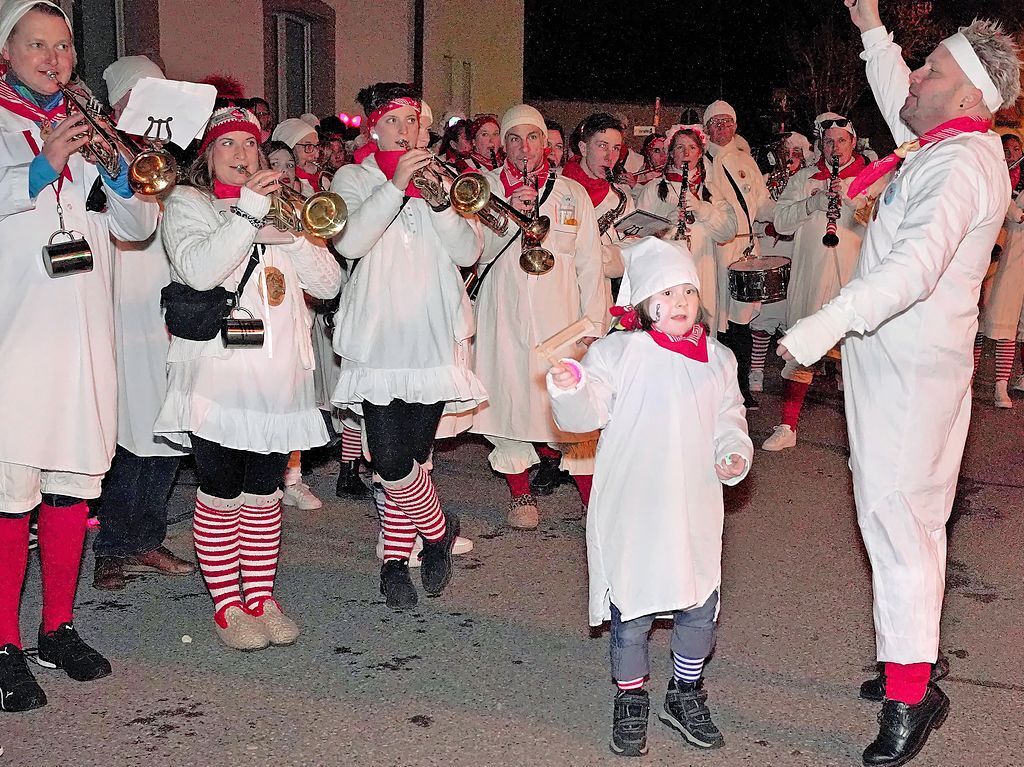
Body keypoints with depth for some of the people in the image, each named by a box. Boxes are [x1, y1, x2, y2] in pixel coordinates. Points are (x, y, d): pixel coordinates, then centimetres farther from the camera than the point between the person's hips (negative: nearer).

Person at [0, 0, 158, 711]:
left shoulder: (86, 131, 18)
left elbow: (138, 225, 12)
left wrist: (116, 165, -4)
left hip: (82, 331, 5)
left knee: (74, 479, 8)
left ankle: (59, 629, 20)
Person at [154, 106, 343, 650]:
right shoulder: (187, 204, 4)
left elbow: (328, 283, 5)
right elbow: (198, 270, -18)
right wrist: (249, 211, -20)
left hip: (279, 375, 4)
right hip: (217, 374, -4)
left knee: (264, 493, 9)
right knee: (222, 494, -1)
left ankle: (261, 599, 19)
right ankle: (227, 606, 11)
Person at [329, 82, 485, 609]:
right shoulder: (354, 179, 5)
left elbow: (468, 253, 1)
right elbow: (349, 243, -14)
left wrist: (438, 200, -13)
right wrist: (396, 185, -20)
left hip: (434, 337, 2)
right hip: (378, 338, -2)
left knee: (414, 454, 2)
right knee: (392, 460, -9)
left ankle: (395, 559, 21)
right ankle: (438, 529, 18)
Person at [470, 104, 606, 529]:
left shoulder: (573, 194, 11)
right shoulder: (485, 188, 9)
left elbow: (590, 265, 10)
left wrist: (593, 323, 4)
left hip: (559, 316, 0)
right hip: (504, 315, 1)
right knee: (509, 397, 2)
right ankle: (520, 493, 20)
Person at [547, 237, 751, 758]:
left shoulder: (716, 360, 8)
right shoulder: (616, 353, -5)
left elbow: (728, 421, 15)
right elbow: (588, 413, -12)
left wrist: (734, 454, -4)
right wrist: (569, 389, -32)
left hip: (694, 511, 4)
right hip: (631, 513, -3)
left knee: (700, 607, 9)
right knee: (631, 610, 4)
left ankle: (686, 695, 32)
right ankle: (631, 700, 26)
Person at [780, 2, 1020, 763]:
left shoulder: (959, 165, -19)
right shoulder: (954, 145, 13)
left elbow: (914, 267, -33)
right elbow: (900, 104, 35)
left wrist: (825, 326, -38)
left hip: (909, 364, -11)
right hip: (899, 358, 11)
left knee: (894, 513, -9)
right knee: (913, 515, 16)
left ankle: (911, 695, -3)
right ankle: (914, 663, 28)